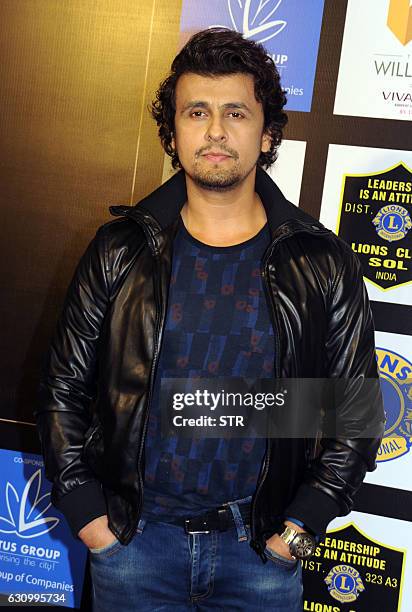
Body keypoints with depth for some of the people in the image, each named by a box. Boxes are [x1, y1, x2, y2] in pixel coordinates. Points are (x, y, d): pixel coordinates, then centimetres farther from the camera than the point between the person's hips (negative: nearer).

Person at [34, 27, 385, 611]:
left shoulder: (322, 265, -5)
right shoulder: (120, 251, -3)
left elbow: (358, 410, 1)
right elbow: (63, 389, 3)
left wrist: (301, 526, -4)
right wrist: (86, 513, -3)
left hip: (261, 548, 0)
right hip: (131, 540, 1)